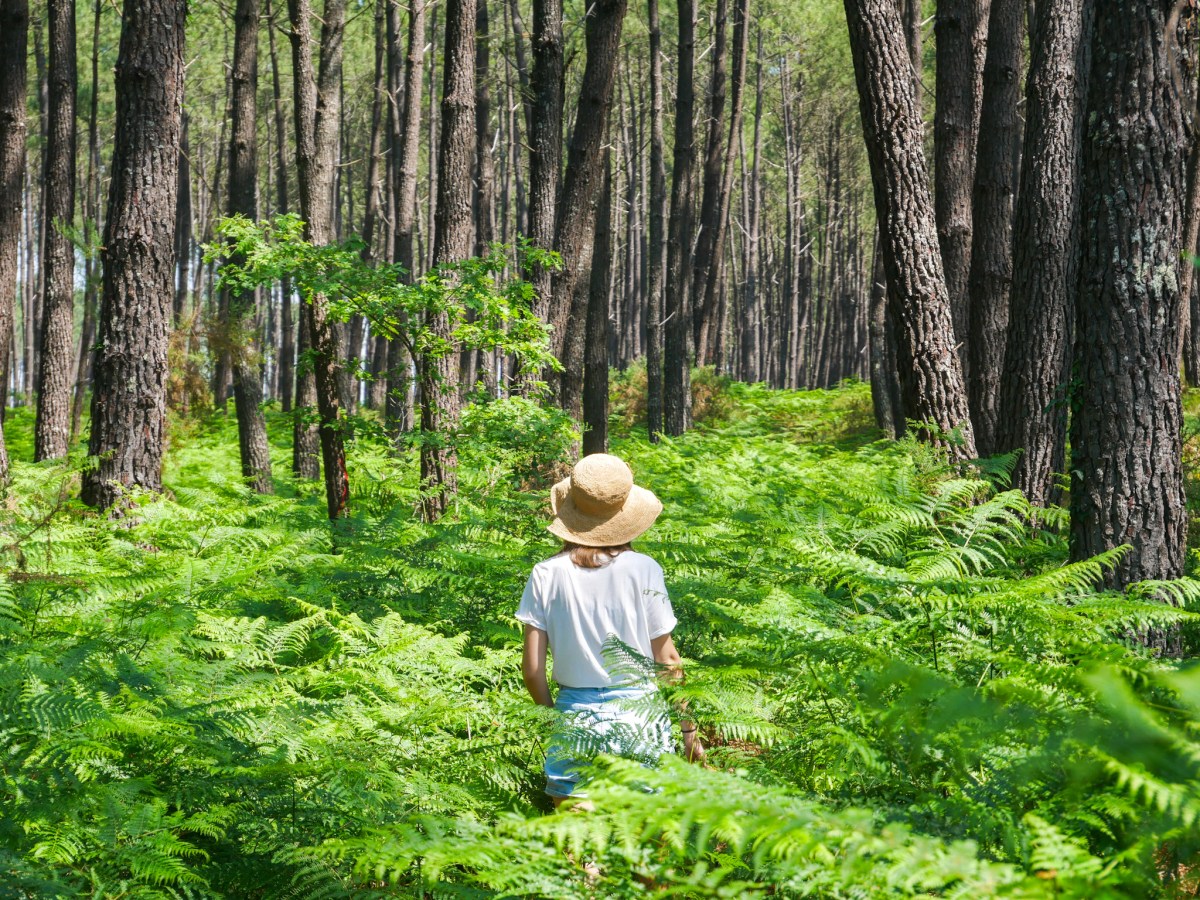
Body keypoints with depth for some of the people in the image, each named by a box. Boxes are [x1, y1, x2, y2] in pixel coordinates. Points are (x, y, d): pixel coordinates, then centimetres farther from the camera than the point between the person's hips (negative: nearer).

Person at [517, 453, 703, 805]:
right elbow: (667, 659, -2)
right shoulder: (643, 570, -6)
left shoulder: (546, 574, -3)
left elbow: (532, 667, -2)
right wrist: (688, 728, 9)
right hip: (638, 714, -1)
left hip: (575, 718, 1)